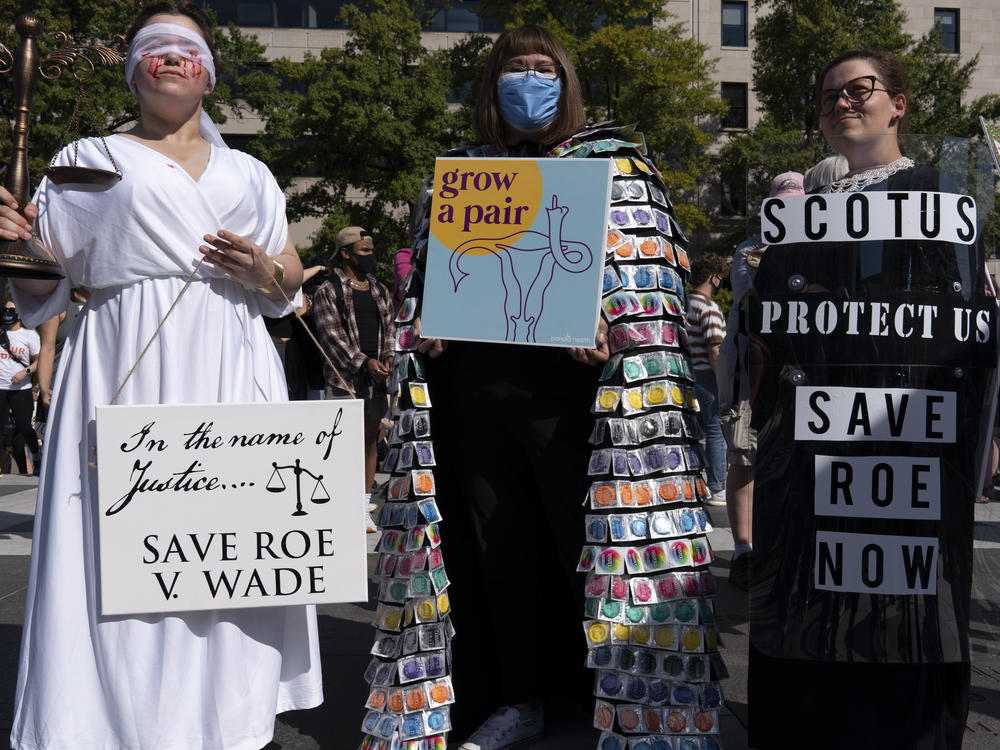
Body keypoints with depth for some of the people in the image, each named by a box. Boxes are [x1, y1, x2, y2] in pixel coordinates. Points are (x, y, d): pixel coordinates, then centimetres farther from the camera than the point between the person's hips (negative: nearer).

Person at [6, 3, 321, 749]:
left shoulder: (250, 174, 20)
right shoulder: (89, 160, 12)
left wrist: (266, 274, -1)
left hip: (230, 377, 3)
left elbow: (293, 283, 20)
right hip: (128, 373, -2)